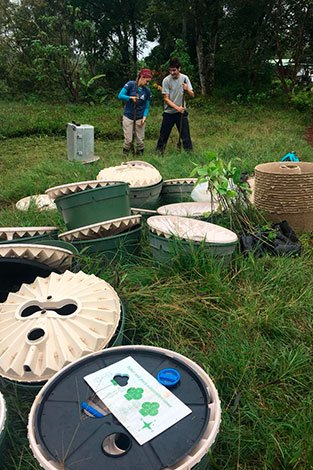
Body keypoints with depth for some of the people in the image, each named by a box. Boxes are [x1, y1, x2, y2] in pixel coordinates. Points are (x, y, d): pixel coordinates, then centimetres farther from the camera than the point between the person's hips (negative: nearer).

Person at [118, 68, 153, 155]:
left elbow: (147, 106, 6)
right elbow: (120, 96, -9)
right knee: (128, 140, -3)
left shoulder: (147, 91, 4)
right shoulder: (131, 84, -6)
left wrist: (144, 117, -10)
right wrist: (131, 97, -23)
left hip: (140, 118, 3)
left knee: (140, 140, 5)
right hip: (128, 117, -3)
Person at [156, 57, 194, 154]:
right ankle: (158, 152, 21)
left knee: (185, 135, 0)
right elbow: (166, 99, -10)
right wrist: (177, 107, -22)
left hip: (181, 112, 1)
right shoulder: (166, 80, -8)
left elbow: (192, 95, 1)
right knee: (164, 135, 7)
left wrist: (187, 89, -21)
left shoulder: (184, 78, -2)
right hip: (169, 112, -1)